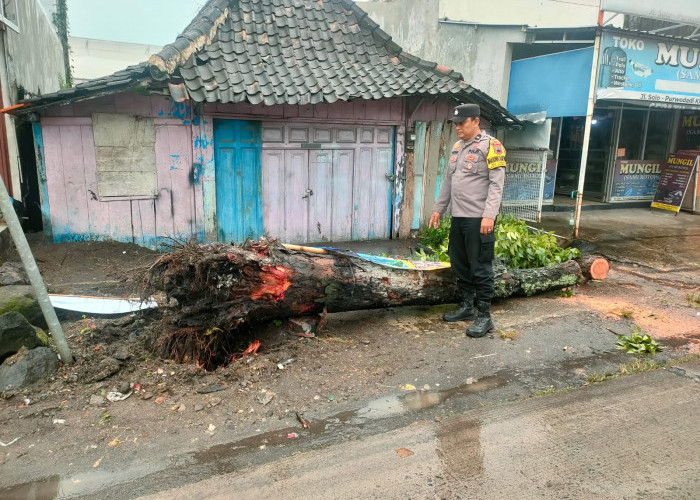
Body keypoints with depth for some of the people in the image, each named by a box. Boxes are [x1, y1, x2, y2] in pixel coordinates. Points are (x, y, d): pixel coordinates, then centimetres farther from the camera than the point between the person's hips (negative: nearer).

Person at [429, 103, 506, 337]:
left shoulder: (490, 146, -8)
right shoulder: (457, 147, 16)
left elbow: (496, 184, -15)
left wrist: (489, 215, -23)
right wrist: (439, 208, 21)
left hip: (478, 219, -8)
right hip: (458, 217, 8)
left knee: (480, 268, -3)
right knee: (459, 264, 14)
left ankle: (484, 316, 6)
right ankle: (466, 306, 28)